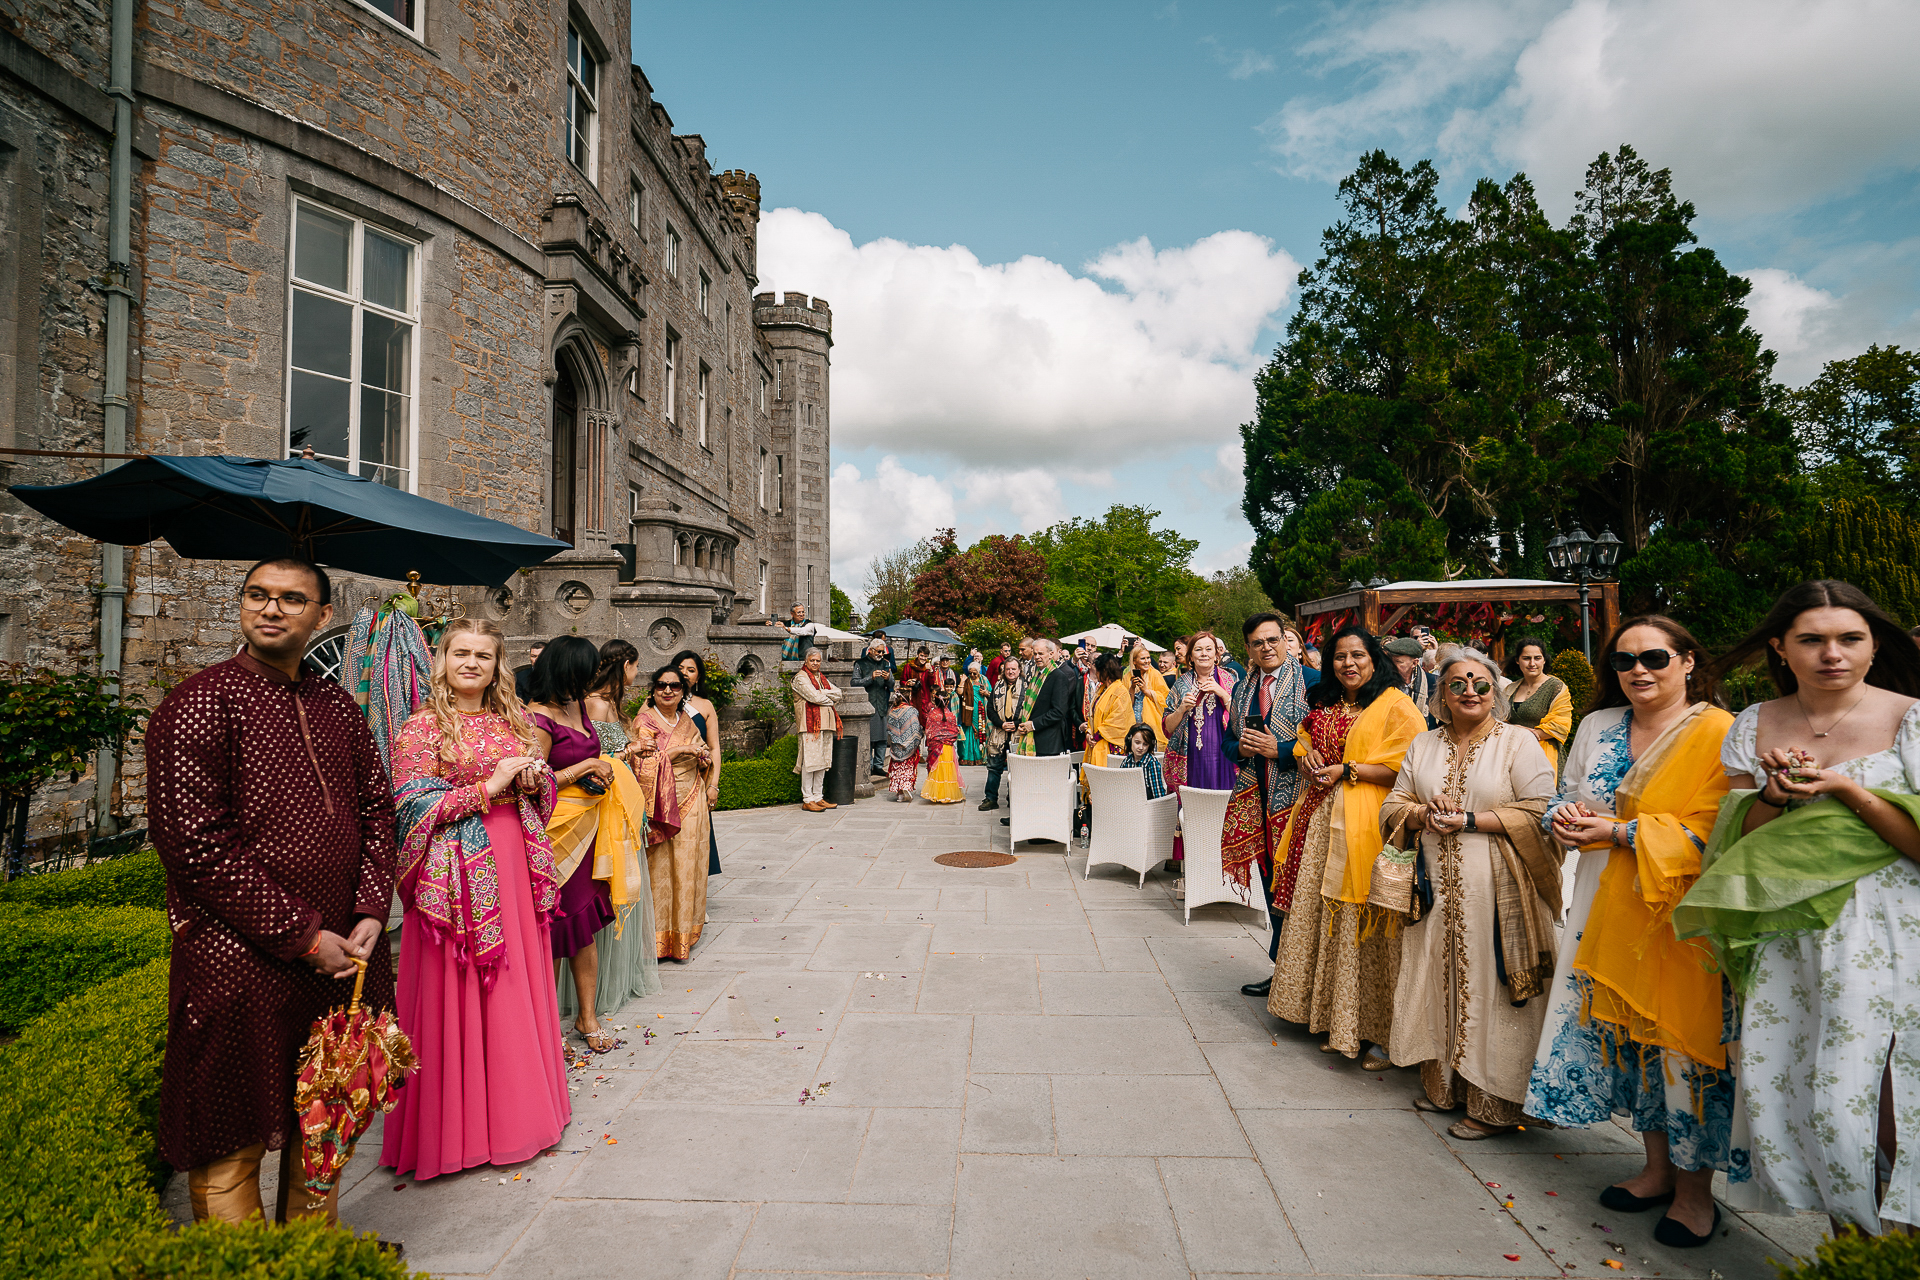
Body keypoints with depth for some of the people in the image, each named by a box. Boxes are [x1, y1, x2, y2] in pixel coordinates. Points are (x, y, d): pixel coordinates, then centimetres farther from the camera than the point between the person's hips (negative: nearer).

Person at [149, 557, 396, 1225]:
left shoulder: (337, 705, 9)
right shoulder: (199, 703, -11)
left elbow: (377, 811, 11)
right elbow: (198, 845, -17)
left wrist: (370, 914, -2)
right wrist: (303, 938, -16)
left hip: (342, 955, 6)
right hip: (241, 965, -6)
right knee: (233, 1143, 9)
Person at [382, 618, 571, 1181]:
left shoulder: (513, 721, 11)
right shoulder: (421, 728, -5)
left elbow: (542, 793, 18)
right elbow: (415, 808, -12)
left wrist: (534, 779, -4)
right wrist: (490, 785, -16)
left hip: (514, 866, 5)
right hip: (458, 874, -5)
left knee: (516, 983, 11)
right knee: (457, 994, 2)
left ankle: (513, 1106, 27)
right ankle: (458, 1122, 18)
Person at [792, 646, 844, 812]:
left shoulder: (822, 678, 22)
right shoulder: (800, 678, -2)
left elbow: (839, 693, 10)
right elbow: (815, 697, -15)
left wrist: (822, 693, -5)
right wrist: (831, 698, 1)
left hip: (825, 723, 8)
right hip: (809, 723, -8)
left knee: (823, 761, 8)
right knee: (810, 761, -8)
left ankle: (817, 797, 14)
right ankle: (807, 800, -4)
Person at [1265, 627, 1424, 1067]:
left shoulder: (1396, 707, -5)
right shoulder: (1324, 707, 16)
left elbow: (1407, 768, -14)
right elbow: (1305, 742, 29)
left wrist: (1346, 771, -14)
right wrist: (1308, 757, 6)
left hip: (1368, 827, -7)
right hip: (1323, 823, 7)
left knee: (1366, 927, -4)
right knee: (1324, 919, 8)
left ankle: (1385, 1034, 8)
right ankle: (1334, 1020, 20)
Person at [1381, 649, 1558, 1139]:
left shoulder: (1518, 742, -1)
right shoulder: (1423, 745, 12)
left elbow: (1540, 812, -10)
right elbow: (1394, 806, 12)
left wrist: (1471, 820, -16)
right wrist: (1426, 813, -9)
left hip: (1495, 888, -4)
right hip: (1437, 888, 5)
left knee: (1488, 986, -1)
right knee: (1438, 979, 9)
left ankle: (1494, 1103, 11)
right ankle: (1442, 1084, 24)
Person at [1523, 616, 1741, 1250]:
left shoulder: (1718, 733, -9)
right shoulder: (1598, 726, 9)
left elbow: (1711, 832, -16)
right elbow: (1566, 798, 15)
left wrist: (1619, 832, -20)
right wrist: (1566, 818, -7)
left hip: (1681, 912, -6)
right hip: (1610, 910, 6)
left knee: (1684, 1037, 2)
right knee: (1630, 1030, 12)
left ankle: (1695, 1188, 20)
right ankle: (1658, 1168, 30)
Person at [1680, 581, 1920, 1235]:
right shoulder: (1755, 725, 6)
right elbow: (1738, 838, 7)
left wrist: (1843, 787, -18)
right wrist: (1773, 794, -10)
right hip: (1788, 935, 3)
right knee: (1783, 1082, 4)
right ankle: (1845, 1234, 23)